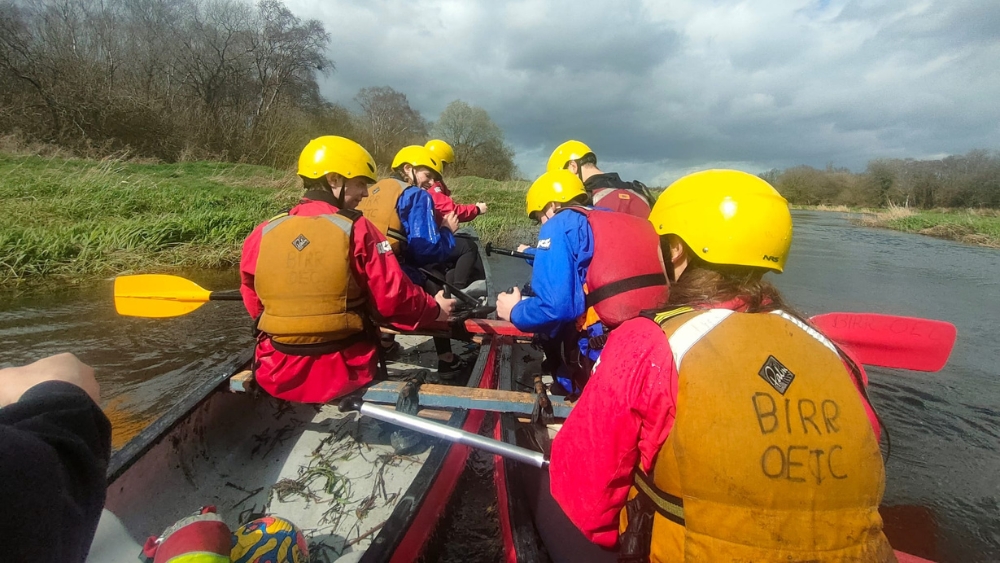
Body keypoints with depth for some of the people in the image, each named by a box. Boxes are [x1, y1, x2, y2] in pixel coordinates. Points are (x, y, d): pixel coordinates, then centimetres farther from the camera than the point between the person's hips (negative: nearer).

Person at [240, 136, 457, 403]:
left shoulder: (262, 233, -4)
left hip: (277, 374, 4)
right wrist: (435, 309, 7)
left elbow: (255, 305, 8)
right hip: (343, 373, -3)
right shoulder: (356, 230, -14)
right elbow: (395, 298, -12)